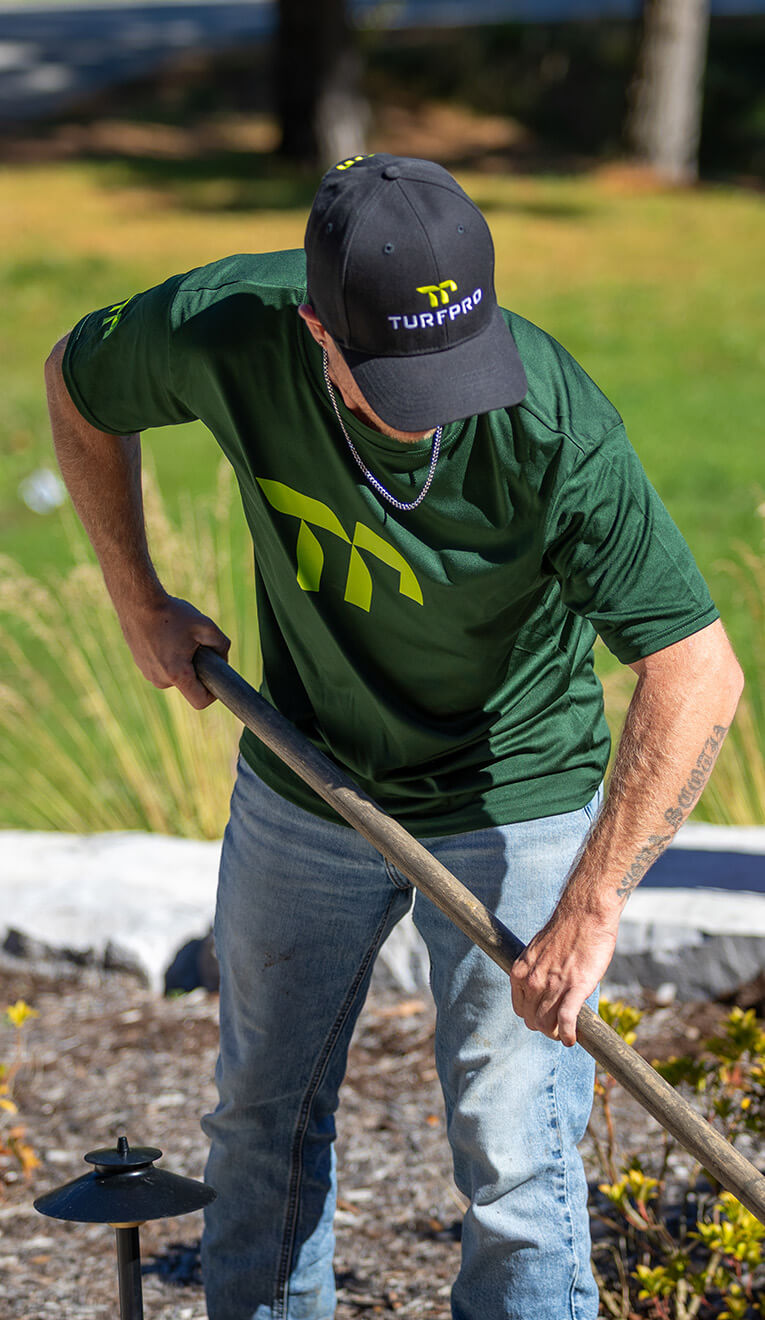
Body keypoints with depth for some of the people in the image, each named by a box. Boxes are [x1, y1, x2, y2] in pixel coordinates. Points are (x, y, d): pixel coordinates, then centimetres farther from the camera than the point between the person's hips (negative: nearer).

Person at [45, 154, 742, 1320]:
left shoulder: (553, 424, -34)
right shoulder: (225, 331, -24)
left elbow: (698, 676, -35)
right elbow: (79, 387, -1)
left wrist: (590, 911, -38)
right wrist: (140, 602, 1)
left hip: (512, 808, -3)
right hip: (300, 786, 4)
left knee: (515, 1168, -6)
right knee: (264, 1114, 18)